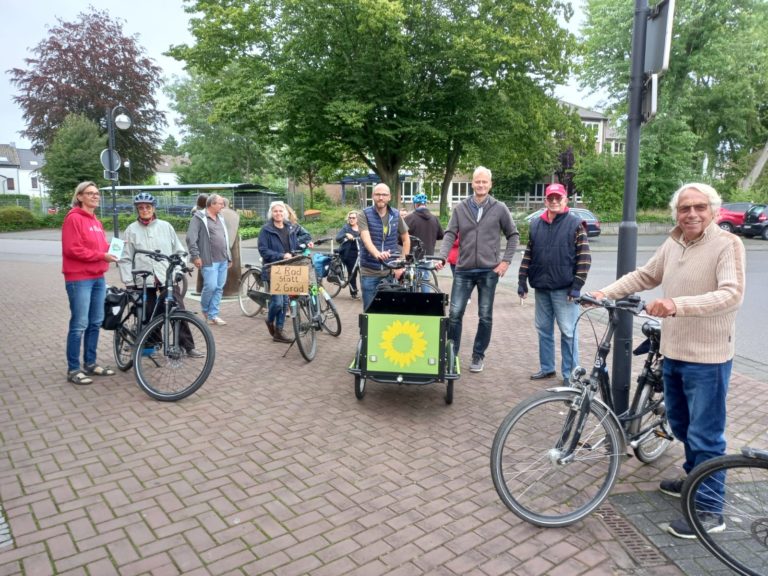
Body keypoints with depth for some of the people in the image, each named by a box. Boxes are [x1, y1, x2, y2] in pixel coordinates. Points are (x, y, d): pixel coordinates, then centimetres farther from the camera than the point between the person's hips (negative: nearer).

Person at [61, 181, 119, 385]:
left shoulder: (96, 220, 16)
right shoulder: (74, 218, -9)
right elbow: (72, 249, -17)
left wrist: (111, 249, 2)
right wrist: (102, 256, -18)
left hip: (98, 278, 8)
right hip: (79, 279, -8)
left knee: (96, 323, 12)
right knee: (79, 325, -4)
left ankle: (90, 363, 23)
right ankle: (73, 369, 5)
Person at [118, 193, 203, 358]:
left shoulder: (165, 226, 8)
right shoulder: (131, 230, 4)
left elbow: (179, 251, 11)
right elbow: (125, 259, 3)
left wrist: (178, 271, 0)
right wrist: (129, 282, -3)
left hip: (168, 278, 1)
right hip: (143, 281, 0)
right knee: (148, 316, 4)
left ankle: (188, 346, 5)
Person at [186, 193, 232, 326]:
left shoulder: (220, 219, 18)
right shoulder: (199, 218, -6)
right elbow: (191, 238, -12)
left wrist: (229, 257, 20)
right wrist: (195, 256, -16)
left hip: (223, 260, 7)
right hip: (209, 260, -7)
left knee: (219, 288, 6)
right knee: (210, 286, -9)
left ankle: (213, 315, 14)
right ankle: (205, 309, 17)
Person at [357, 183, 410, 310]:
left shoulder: (396, 215, 2)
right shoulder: (364, 215, -8)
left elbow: (406, 240, 11)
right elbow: (366, 239, -23)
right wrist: (377, 254, -43)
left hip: (390, 271, 2)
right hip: (369, 272, -2)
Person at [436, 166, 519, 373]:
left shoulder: (499, 208, 1)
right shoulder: (460, 208, 4)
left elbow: (513, 235, 7)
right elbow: (450, 234, -1)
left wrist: (506, 260, -2)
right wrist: (441, 257, -16)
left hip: (489, 270, -1)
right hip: (463, 270, 1)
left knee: (485, 316, 7)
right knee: (454, 313, 0)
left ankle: (478, 356, 22)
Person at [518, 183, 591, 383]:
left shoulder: (575, 224, -3)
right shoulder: (536, 225, 10)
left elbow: (584, 258, -7)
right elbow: (528, 255, 13)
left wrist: (577, 286, -13)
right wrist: (522, 281, 7)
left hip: (564, 289, -5)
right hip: (541, 288, 5)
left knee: (568, 332, 0)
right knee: (544, 329, 13)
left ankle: (570, 375, 10)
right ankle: (546, 368, 26)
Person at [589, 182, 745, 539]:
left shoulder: (727, 244, -14)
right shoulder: (672, 244, 6)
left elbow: (732, 295, -27)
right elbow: (644, 276, 16)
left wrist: (679, 304, -40)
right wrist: (606, 292, 2)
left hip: (708, 357, -7)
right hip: (673, 352, 7)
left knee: (705, 435, 0)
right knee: (680, 425, 21)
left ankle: (709, 510, 14)